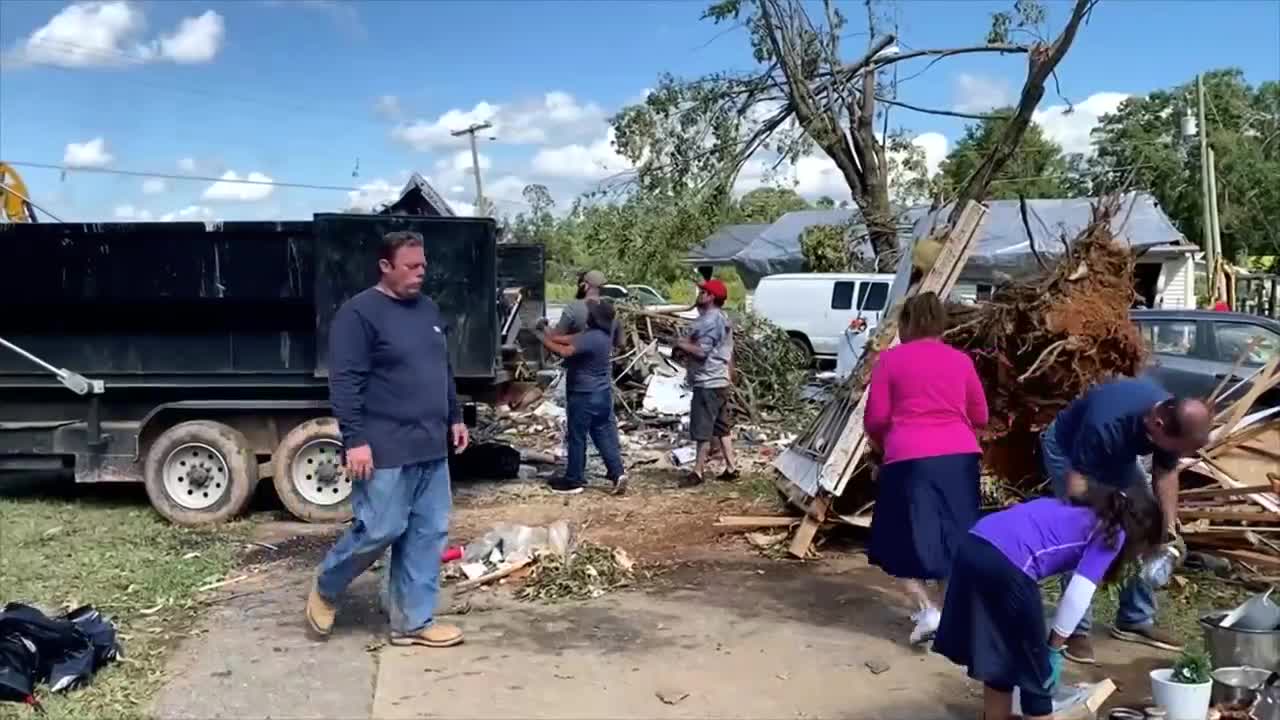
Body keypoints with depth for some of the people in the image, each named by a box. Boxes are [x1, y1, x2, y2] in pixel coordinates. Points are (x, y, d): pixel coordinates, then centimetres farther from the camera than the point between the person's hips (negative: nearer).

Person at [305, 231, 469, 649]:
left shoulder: (428, 310, 14)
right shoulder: (359, 313, -10)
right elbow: (345, 382, -15)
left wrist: (455, 418, 20)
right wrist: (355, 439, -20)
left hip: (431, 448, 8)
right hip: (386, 450, -8)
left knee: (429, 533, 8)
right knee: (380, 530, -2)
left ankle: (414, 622, 17)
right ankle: (325, 590, 25)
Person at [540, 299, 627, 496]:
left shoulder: (591, 338, -23)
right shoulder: (600, 335, 8)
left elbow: (565, 351, -32)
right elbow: (571, 339, 11)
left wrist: (544, 341, -19)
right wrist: (548, 335, 5)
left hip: (584, 396, -9)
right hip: (602, 394, 9)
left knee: (577, 438, 2)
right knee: (605, 435, 10)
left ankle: (574, 481, 10)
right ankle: (618, 473, 4)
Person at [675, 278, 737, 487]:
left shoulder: (709, 320, -18)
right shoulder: (722, 318, 15)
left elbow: (701, 351, -25)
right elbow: (728, 353, 20)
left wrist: (681, 344, -10)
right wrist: (730, 377, 25)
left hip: (707, 383, -11)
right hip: (720, 381, 11)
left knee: (703, 431, -4)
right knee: (722, 428, 14)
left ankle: (698, 472, 2)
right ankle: (731, 468, 18)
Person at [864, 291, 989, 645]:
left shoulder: (890, 359, 3)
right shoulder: (961, 360, 12)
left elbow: (875, 420, 1)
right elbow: (980, 417, 16)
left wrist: (885, 447, 21)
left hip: (910, 459, -3)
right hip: (960, 457, 4)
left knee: (906, 540, 9)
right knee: (953, 540, 15)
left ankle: (927, 610, -4)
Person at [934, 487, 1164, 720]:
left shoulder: (1076, 511, 33)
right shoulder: (1113, 534, 12)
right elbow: (1078, 595, 0)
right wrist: (1055, 649, 11)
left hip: (973, 548, 8)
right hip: (1005, 564, -7)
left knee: (997, 661, 24)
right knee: (1036, 673, 11)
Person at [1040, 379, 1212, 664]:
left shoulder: (1177, 423, -25)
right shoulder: (1105, 425, -44)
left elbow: (1165, 474, -10)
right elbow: (1077, 485, -36)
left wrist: (1170, 529, -18)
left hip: (1119, 453, 6)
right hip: (1068, 448, -6)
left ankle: (1137, 620, 15)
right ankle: (1077, 629, -6)